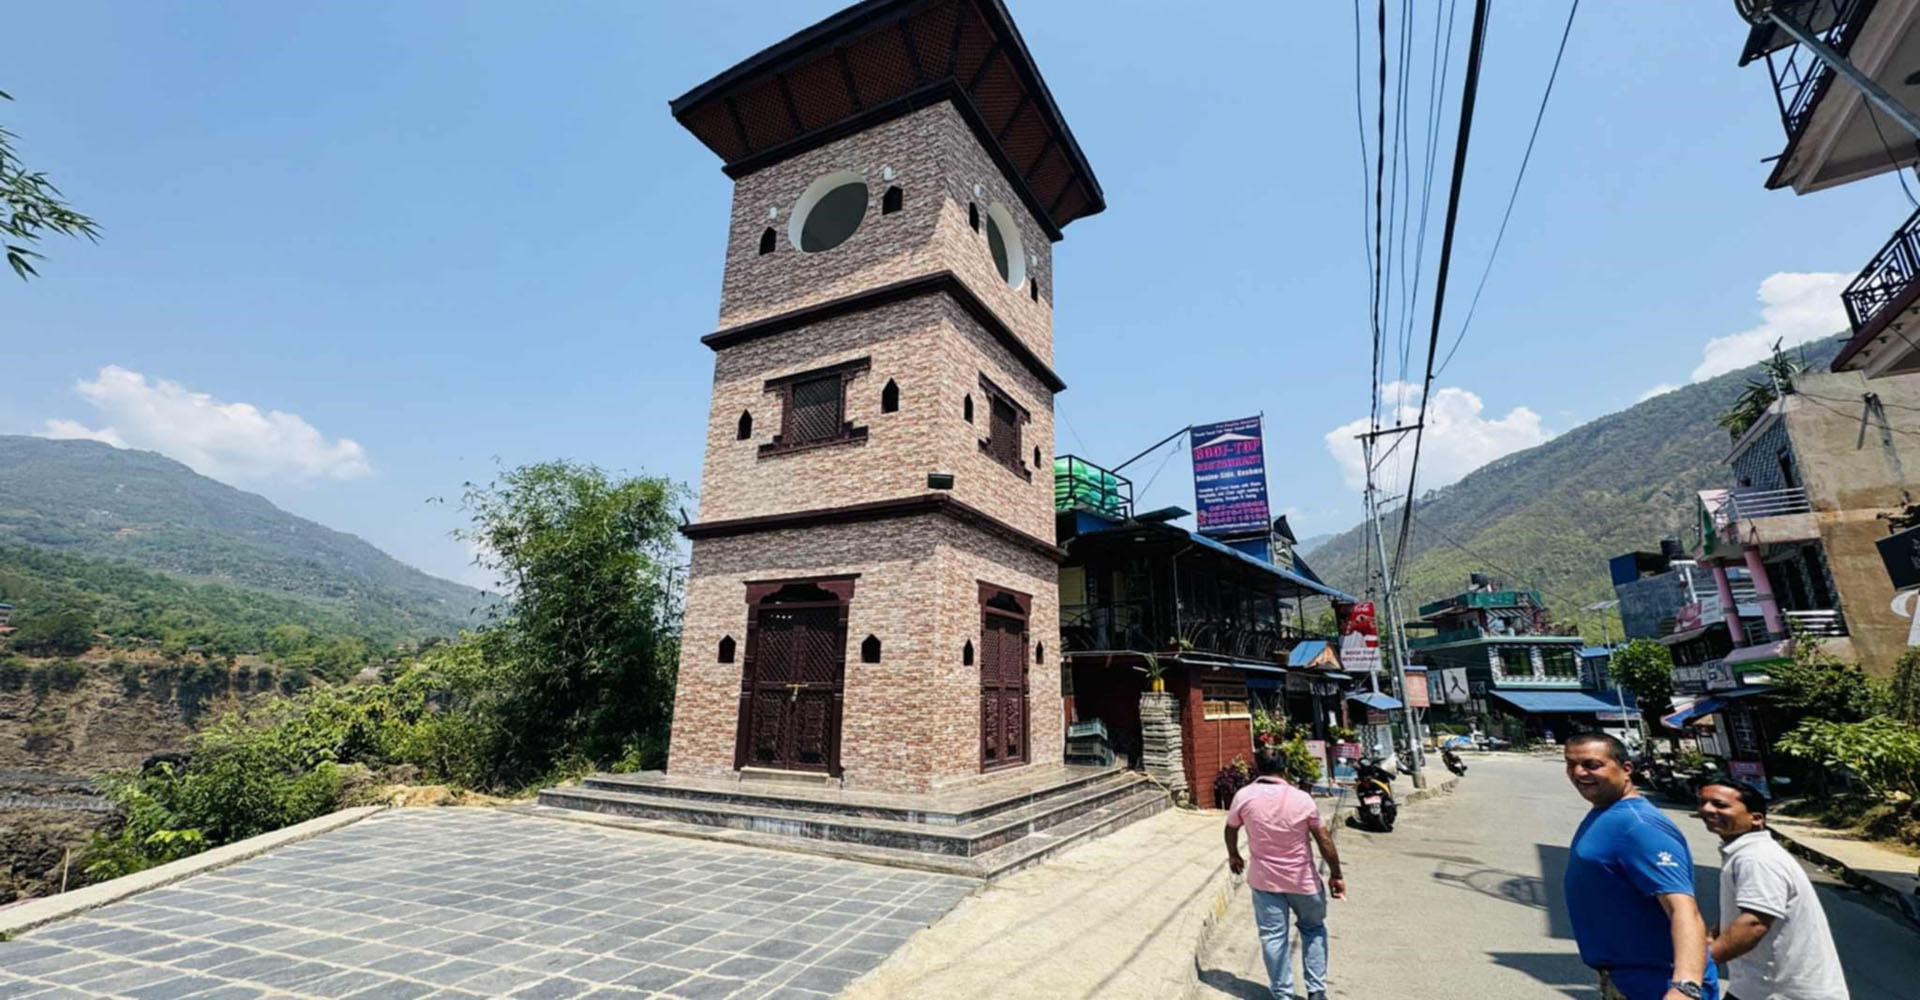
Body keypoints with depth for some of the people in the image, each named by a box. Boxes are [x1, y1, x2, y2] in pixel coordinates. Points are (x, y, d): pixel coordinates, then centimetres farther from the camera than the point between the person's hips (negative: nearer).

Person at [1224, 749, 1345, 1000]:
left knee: (1273, 937, 10)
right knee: (1313, 929, 23)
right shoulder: (1302, 799, -13)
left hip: (1264, 880, -1)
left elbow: (1231, 829, 4)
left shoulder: (1244, 796, -11)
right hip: (1303, 880, 1)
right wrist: (1335, 875, 6)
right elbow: (1324, 841, -7)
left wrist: (1233, 856, 22)